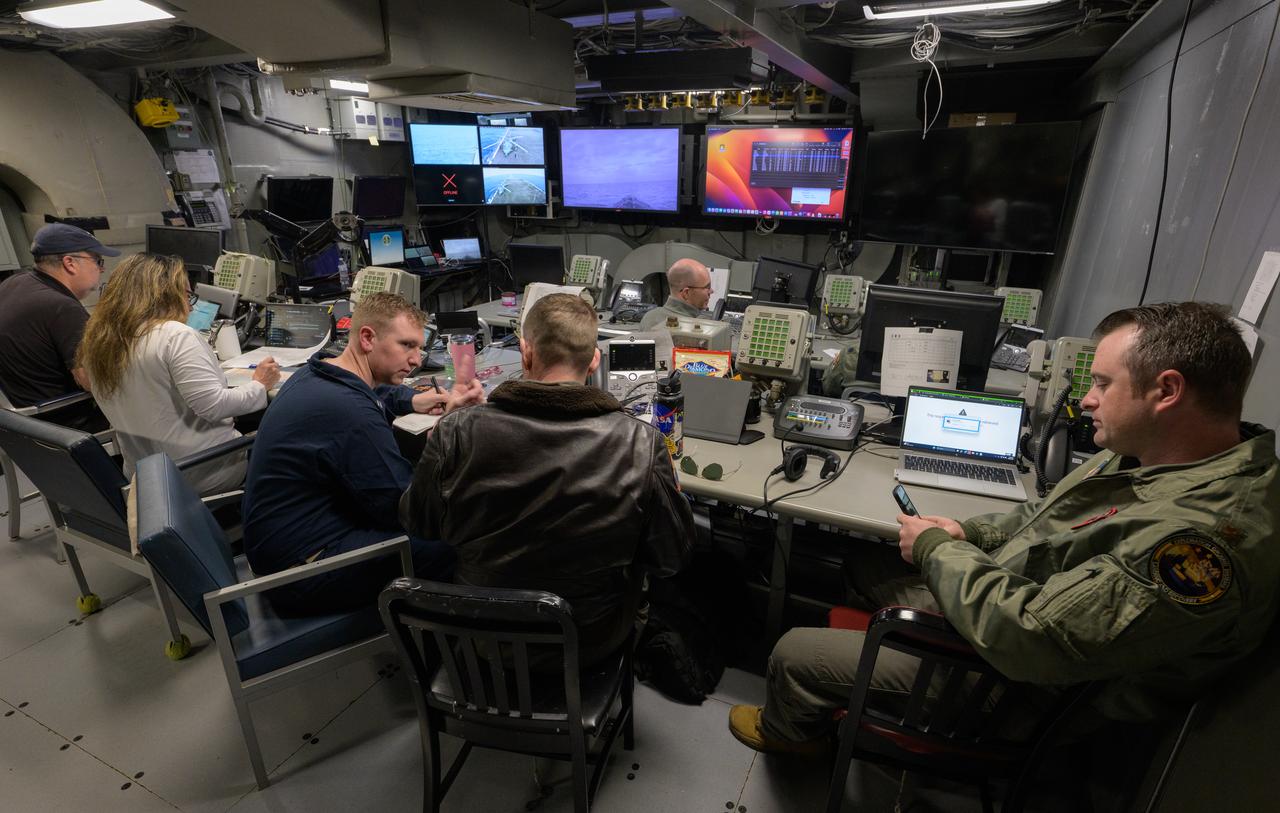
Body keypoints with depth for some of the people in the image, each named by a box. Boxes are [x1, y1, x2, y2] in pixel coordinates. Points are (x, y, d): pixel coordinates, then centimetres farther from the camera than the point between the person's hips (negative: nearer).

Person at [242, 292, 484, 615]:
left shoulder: (313, 376, 3)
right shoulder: (352, 412, -28)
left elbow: (377, 393, 26)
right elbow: (405, 508, -20)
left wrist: (415, 400, 4)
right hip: (304, 572, -10)